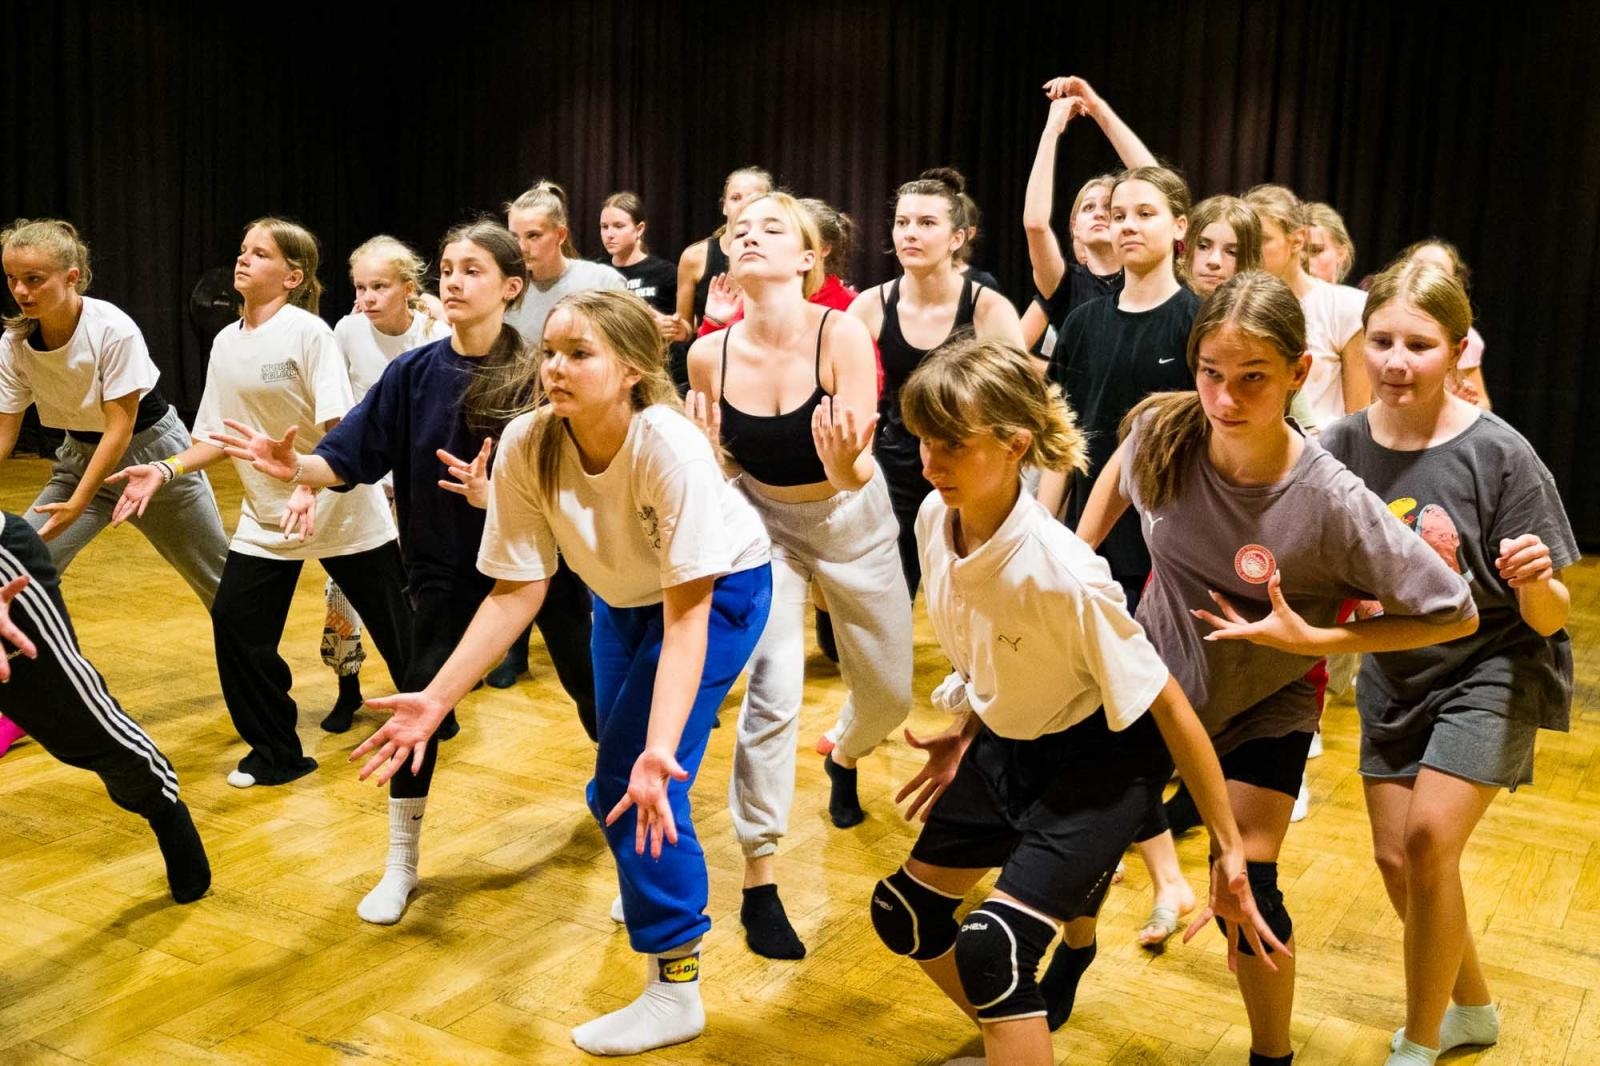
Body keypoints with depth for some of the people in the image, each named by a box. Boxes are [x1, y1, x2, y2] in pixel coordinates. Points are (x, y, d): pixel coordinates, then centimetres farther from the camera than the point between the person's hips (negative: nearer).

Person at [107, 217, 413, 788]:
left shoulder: (308, 332, -14)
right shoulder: (226, 343, 5)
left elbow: (343, 427, -20)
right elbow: (219, 437, 11)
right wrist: (166, 470, -4)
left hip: (341, 506, -6)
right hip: (265, 516, 6)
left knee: (392, 621, 5)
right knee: (236, 623, -4)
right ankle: (275, 752, 12)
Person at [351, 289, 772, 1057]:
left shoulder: (670, 448, -38)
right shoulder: (526, 445, -25)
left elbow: (687, 617, -37)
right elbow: (517, 590, -18)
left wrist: (659, 751, -47)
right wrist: (435, 698, -25)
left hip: (719, 590, -5)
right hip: (623, 595, 6)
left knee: (630, 781, -16)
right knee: (618, 776, 18)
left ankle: (675, 987, 1)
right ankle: (657, 889, 50)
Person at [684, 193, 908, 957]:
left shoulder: (842, 334, -25)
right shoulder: (710, 354, -16)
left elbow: (854, 474, -29)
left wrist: (845, 461, -51)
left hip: (853, 523, 0)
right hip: (764, 521, 0)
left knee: (889, 696, 13)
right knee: (774, 690, -16)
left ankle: (842, 758, 50)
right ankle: (759, 881, -2)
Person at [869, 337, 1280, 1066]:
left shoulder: (1063, 576, -34)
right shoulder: (934, 519, -14)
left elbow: (1169, 706, -24)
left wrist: (1229, 849, -19)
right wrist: (965, 735, 13)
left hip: (1099, 760, -7)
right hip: (1005, 744, 8)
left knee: (992, 947, -21)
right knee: (904, 912, 15)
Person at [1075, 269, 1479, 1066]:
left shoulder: (1333, 503, -33)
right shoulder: (1163, 431, -23)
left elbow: (1456, 615, -22)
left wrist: (1313, 638, -29)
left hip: (1265, 705, -3)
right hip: (1152, 672, 3)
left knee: (1246, 885, -7)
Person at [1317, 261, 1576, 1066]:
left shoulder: (1498, 455, -22)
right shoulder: (1342, 447, -14)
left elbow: (1550, 618, -18)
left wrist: (1535, 581, -38)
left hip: (1491, 668, -4)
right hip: (1394, 674, 4)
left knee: (1429, 837, -17)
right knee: (1395, 856, 7)